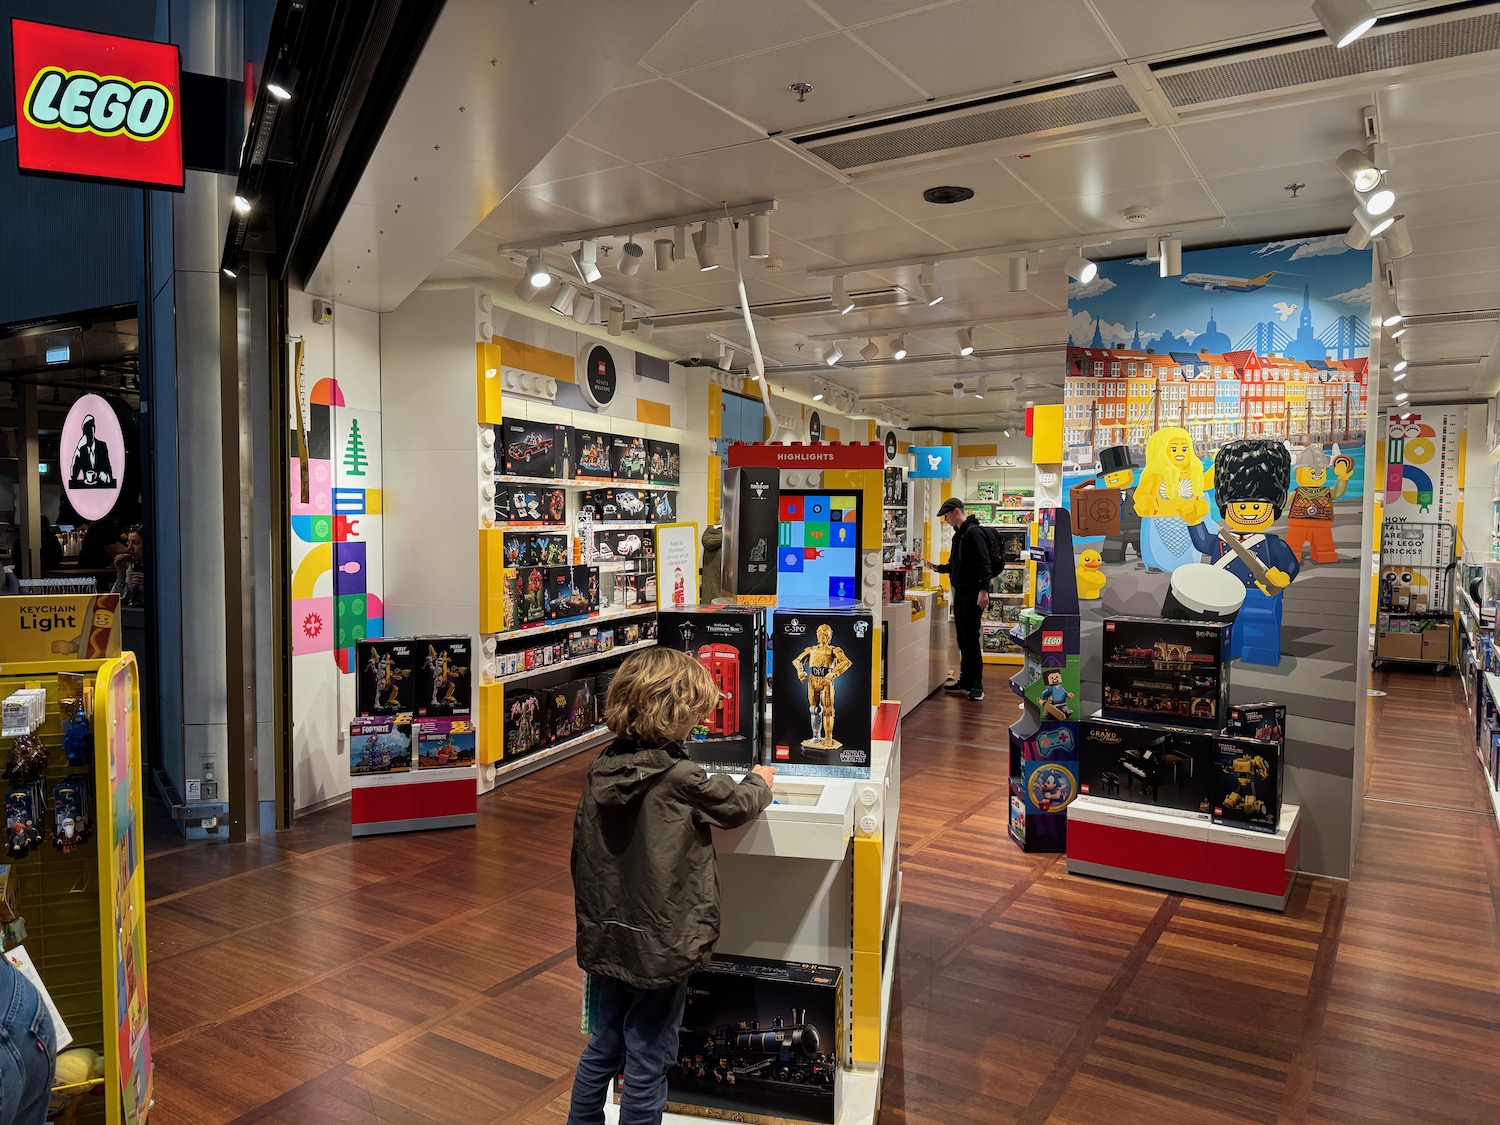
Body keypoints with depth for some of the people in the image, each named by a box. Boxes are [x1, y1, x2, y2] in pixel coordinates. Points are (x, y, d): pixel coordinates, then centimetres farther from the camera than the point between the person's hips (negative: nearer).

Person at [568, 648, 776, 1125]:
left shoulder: (602, 768, -3)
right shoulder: (680, 777, -22)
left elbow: (582, 851, 7)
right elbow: (738, 804, -5)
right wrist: (760, 780, 15)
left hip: (607, 938, 7)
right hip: (660, 944, -6)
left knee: (602, 1049, 22)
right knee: (646, 1063, 9)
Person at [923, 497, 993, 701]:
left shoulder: (974, 533, -13)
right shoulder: (959, 535, 17)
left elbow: (984, 564, -21)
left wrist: (983, 590, -28)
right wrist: (937, 567, 14)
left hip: (973, 594, -9)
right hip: (960, 593, 9)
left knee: (971, 639, -6)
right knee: (963, 639, 11)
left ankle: (976, 685, 1)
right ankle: (965, 682, 18)